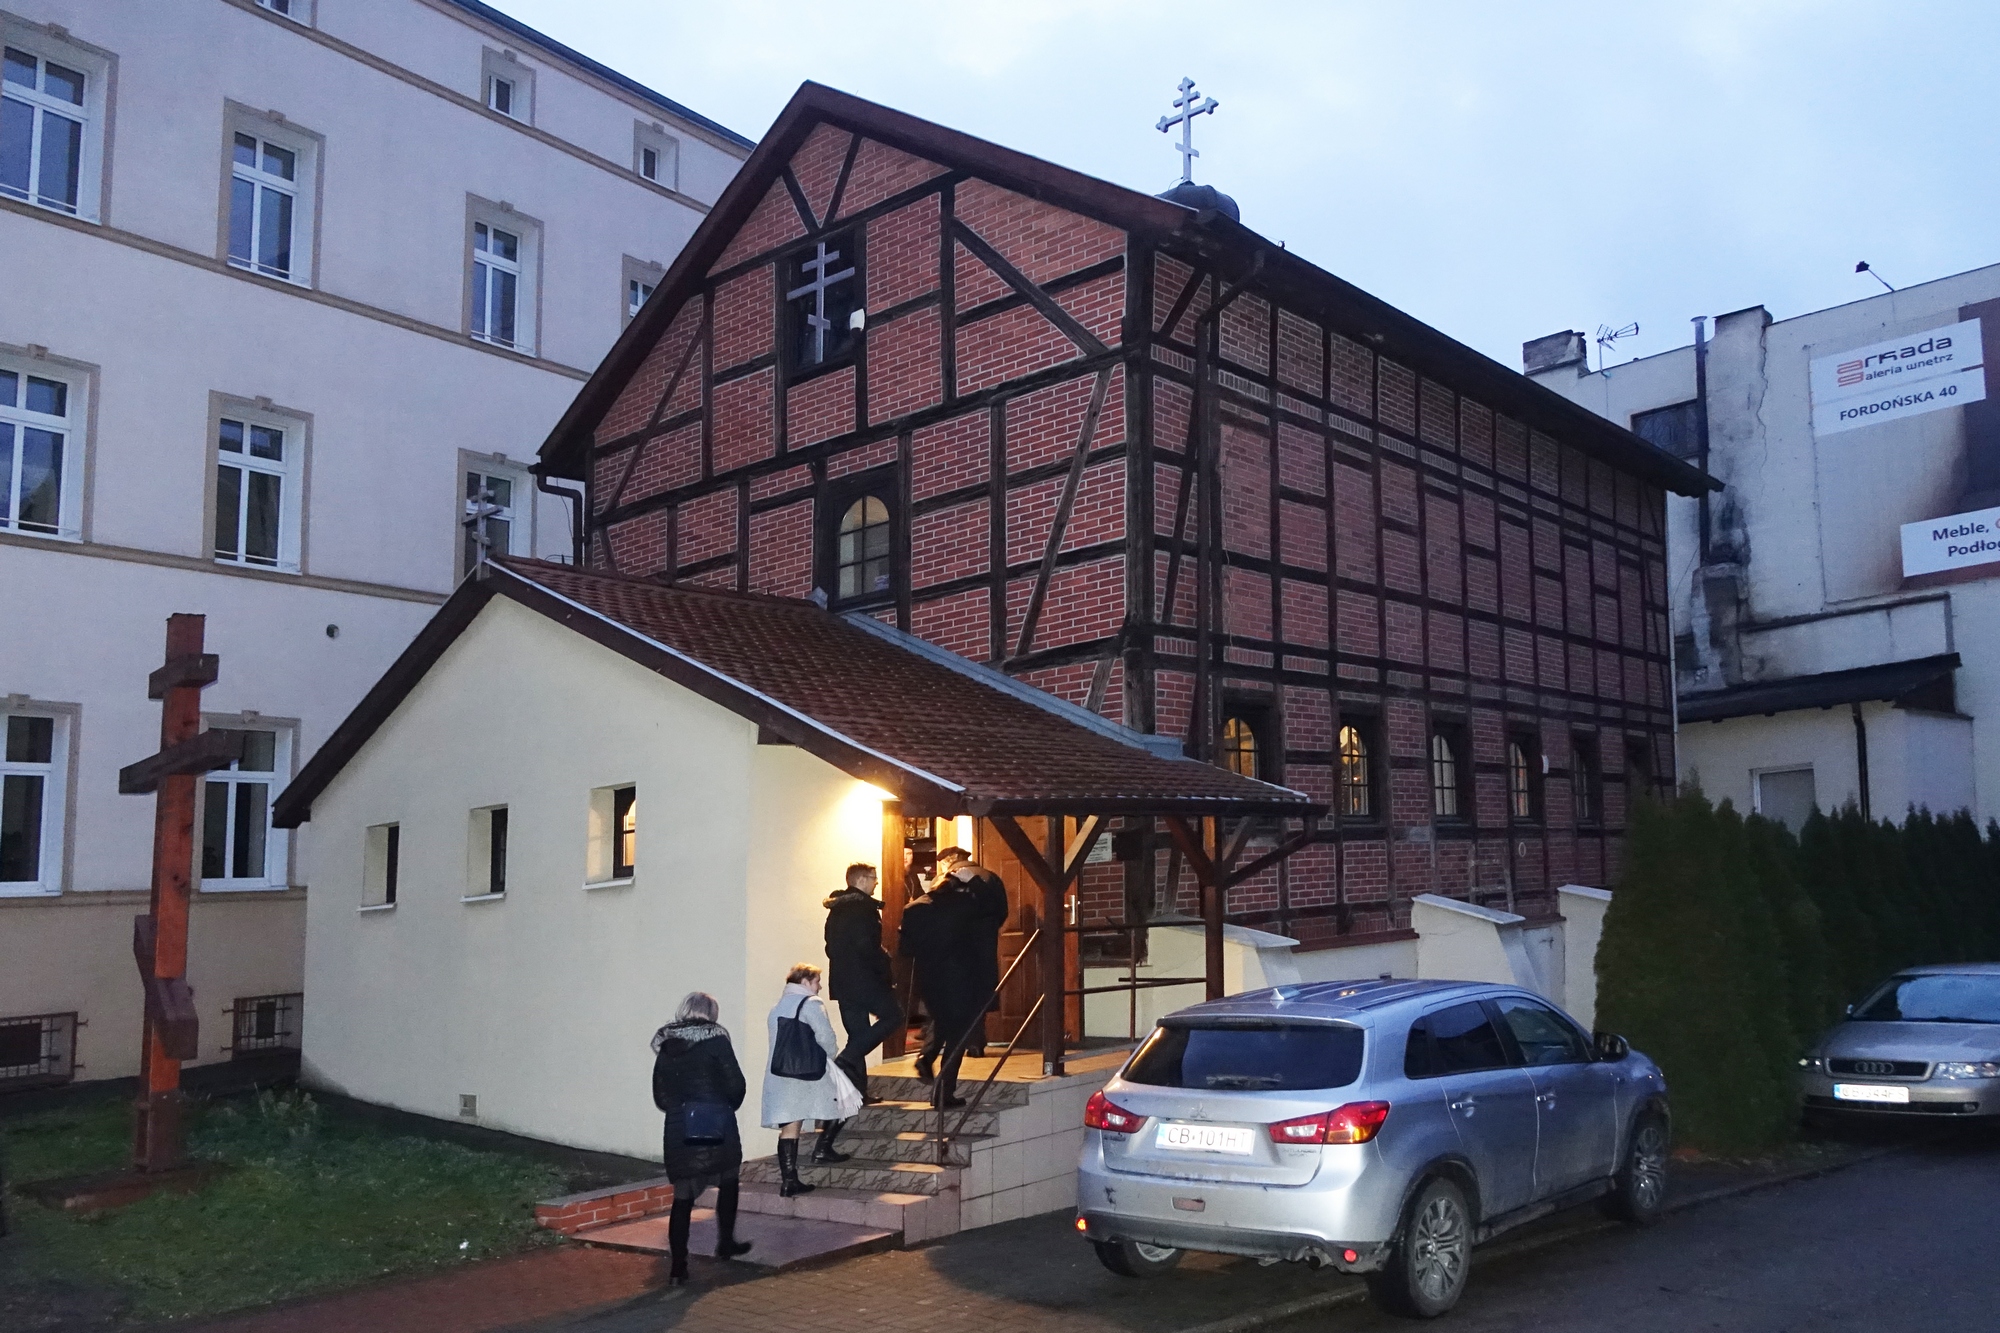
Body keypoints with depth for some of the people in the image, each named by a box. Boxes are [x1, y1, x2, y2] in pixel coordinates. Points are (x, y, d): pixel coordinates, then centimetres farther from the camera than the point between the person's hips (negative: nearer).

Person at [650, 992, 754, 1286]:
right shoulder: (715, 1039, -6)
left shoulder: (665, 1046, 7)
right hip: (716, 1126, -3)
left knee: (682, 1196, 6)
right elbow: (735, 1083, -6)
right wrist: (730, 1105, 12)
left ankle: (678, 1267, 4)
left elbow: (660, 1096, 8)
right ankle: (725, 1243, 26)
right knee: (727, 1183, 19)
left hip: (677, 1129, 3)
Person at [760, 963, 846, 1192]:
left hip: (779, 1076, 7)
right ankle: (823, 1148, 9)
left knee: (789, 1126, 6)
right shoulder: (811, 1003, -7)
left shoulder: (777, 1007, 16)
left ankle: (789, 1180, 4)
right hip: (810, 1074, -7)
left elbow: (775, 1043, 16)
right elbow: (826, 1038, -14)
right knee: (840, 1103, 14)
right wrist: (832, 1057, 7)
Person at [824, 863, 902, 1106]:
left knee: (857, 1033, 11)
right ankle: (847, 1060, -8)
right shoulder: (863, 906, -12)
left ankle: (857, 1092, 9)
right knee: (892, 1015, 3)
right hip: (864, 977, -9)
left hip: (841, 979, 9)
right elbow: (868, 946, -19)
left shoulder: (836, 908, 16)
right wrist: (886, 971, -10)